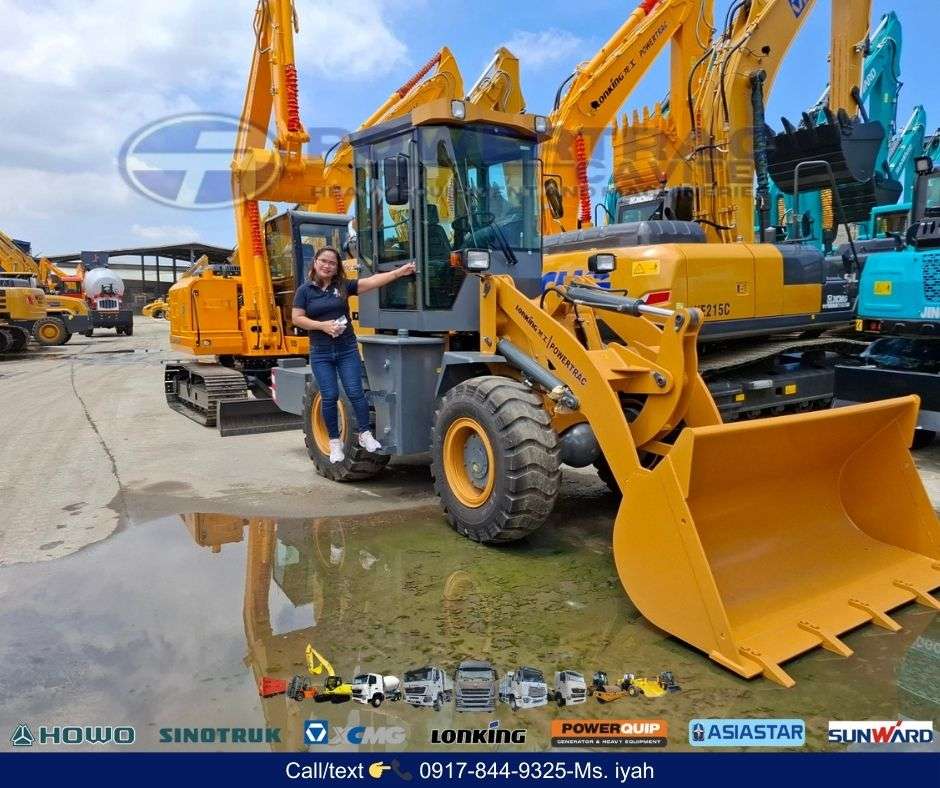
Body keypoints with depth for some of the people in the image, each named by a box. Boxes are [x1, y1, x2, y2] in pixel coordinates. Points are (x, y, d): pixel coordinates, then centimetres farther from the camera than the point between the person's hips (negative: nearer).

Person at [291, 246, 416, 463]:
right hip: (321, 354, -1)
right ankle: (335, 442, 13)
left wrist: (399, 272, -15)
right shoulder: (305, 290, 2)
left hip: (347, 350, 1)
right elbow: (297, 318, -2)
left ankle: (365, 435, 7)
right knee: (330, 397, 0)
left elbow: (372, 281, -6)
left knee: (355, 392, -5)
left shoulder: (343, 285, 3)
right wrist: (322, 325, -15)